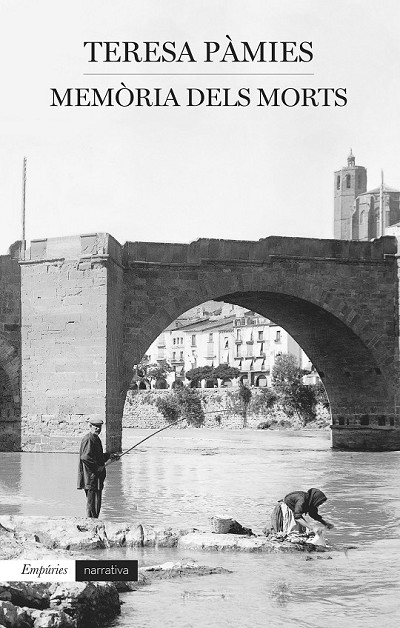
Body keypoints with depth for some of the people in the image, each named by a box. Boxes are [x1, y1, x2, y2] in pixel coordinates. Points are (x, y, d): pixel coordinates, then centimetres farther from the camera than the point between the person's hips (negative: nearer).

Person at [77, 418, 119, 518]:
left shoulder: (96, 439, 17)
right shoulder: (88, 439, -15)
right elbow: (85, 457, -26)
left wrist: (110, 456, 18)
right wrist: (97, 467, -19)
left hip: (97, 476, 10)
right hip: (91, 477, -10)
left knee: (96, 501, 13)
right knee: (92, 501, -8)